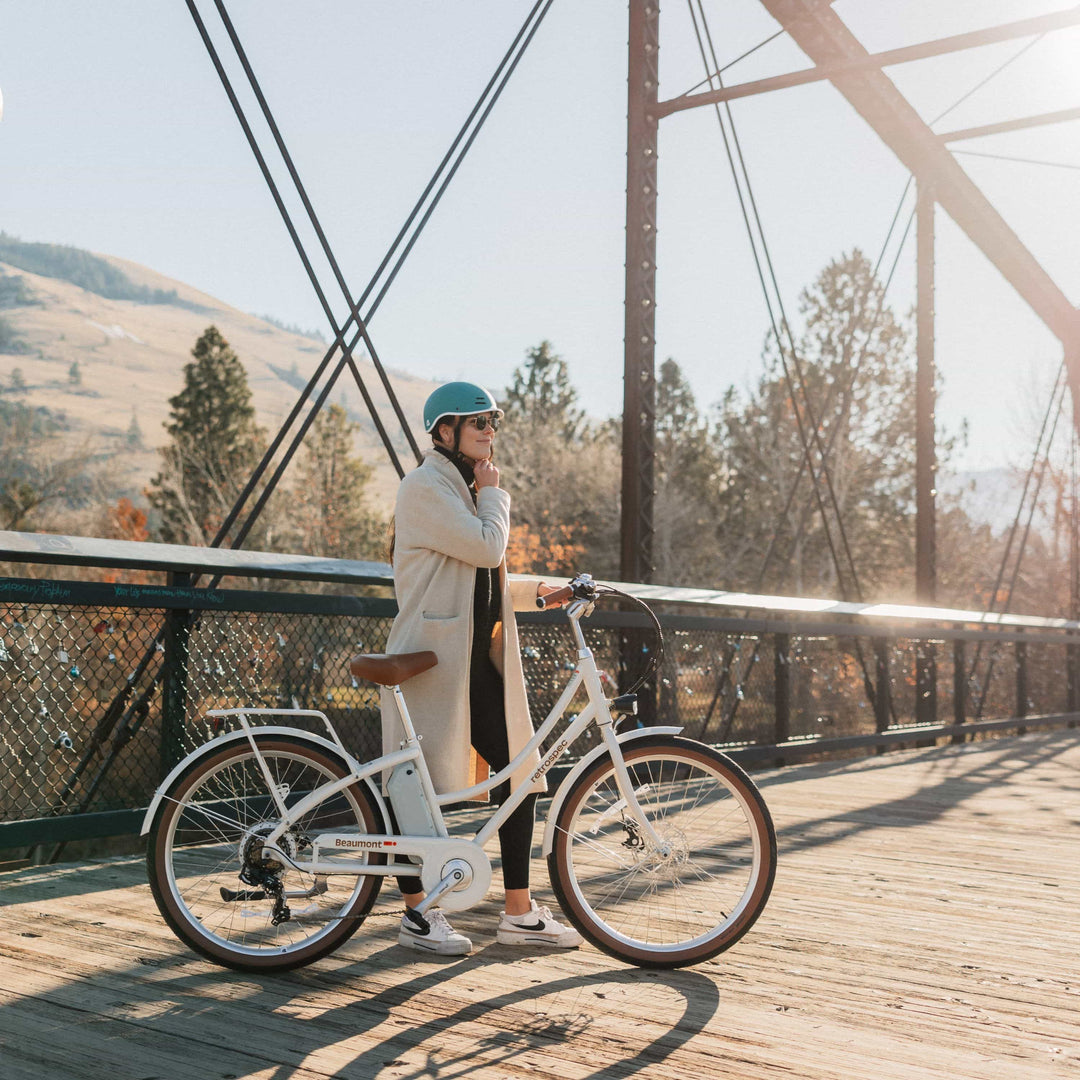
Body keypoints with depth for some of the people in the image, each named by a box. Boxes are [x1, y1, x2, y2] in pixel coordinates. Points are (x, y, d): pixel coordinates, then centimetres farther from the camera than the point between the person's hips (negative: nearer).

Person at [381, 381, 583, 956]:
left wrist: (535, 592, 11)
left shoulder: (465, 489, 20)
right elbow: (487, 548, -20)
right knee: (423, 783, 0)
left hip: (479, 656, 9)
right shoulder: (425, 488, -9)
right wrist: (494, 494, -4)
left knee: (519, 770, 4)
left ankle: (519, 912, 13)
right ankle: (416, 914, 14)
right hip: (433, 657, -9)